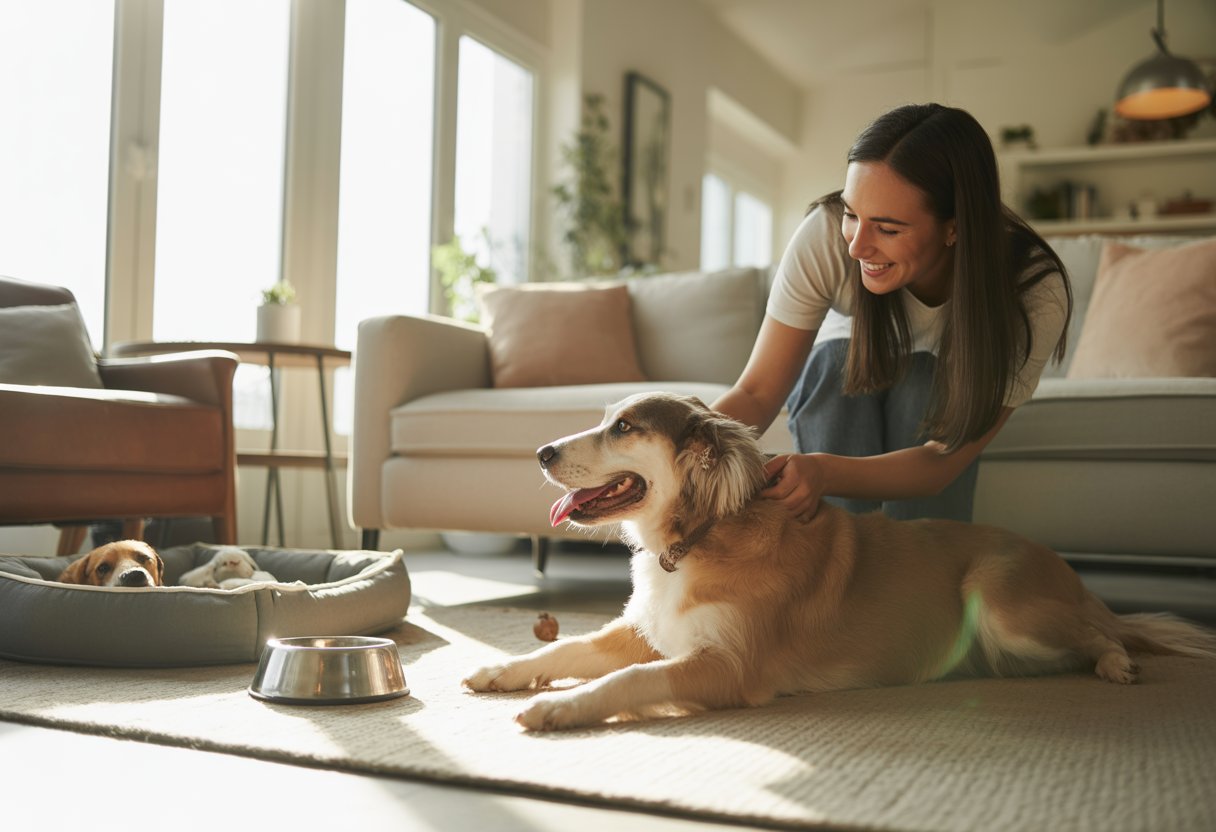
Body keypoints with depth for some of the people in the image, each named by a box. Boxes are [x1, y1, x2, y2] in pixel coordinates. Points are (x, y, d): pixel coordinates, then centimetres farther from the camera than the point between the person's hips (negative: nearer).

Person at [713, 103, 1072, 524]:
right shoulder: (824, 236, -33)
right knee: (840, 362, -31)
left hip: (939, 390, 0)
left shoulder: (1035, 295, -35)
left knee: (924, 380, -32)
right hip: (837, 380, 1)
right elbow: (757, 393, -28)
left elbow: (944, 460, -33)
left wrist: (826, 472, -52)